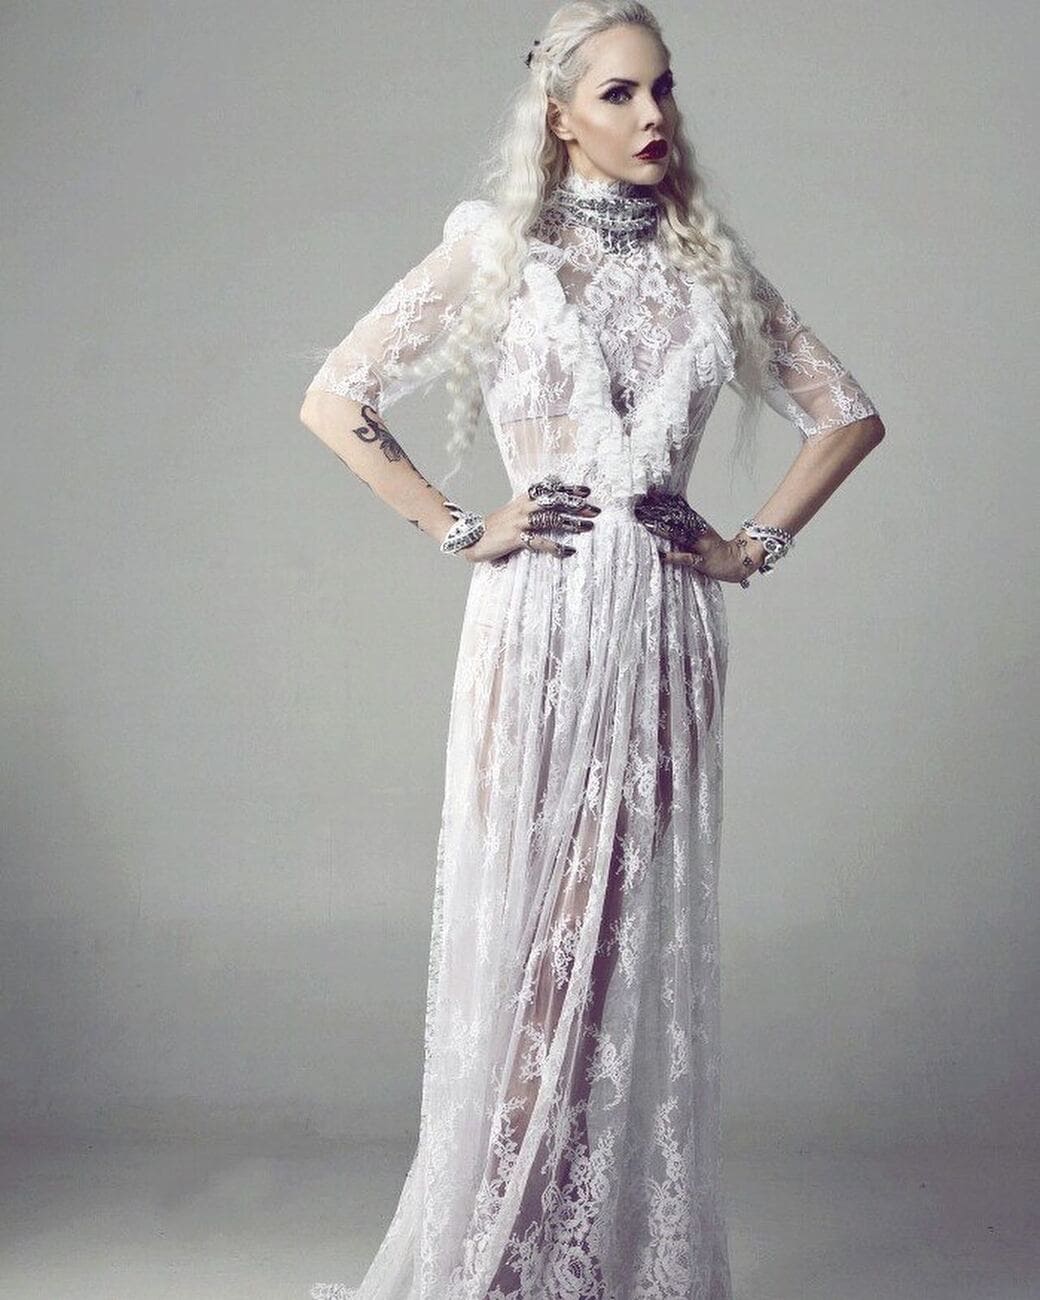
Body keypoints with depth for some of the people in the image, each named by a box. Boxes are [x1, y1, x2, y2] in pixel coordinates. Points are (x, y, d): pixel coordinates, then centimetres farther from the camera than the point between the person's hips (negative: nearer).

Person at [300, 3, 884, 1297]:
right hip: (539, 620, -2)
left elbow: (848, 414, 17)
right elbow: (334, 399, 2)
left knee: (641, 939, 6)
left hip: (665, 622, 3)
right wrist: (457, 530, -3)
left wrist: (757, 543, 6)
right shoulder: (494, 249, 4)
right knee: (524, 931, 1)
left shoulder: (709, 262, 12)